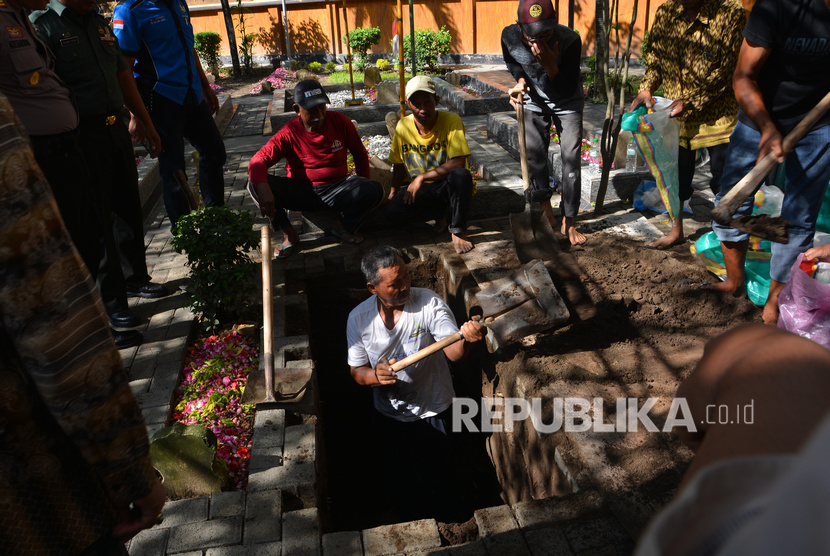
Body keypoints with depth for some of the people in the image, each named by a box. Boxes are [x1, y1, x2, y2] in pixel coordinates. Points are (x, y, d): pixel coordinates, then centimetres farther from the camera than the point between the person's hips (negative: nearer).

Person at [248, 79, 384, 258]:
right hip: (301, 192, 0)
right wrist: (263, 190, -37)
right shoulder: (289, 133, -8)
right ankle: (289, 235, -10)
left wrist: (363, 188, 5)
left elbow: (360, 154, 10)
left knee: (376, 191, -28)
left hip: (337, 189, 1)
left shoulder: (340, 122, -2)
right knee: (255, 184, -24)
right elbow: (258, 161, -17)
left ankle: (341, 226, -4)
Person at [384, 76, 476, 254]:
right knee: (391, 210, -20)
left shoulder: (451, 121, -17)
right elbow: (399, 164, 9)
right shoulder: (403, 127, -4)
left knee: (461, 175, -39)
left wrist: (422, 177, -24)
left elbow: (458, 163, -26)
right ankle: (439, 213, 0)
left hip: (449, 186, -3)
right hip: (421, 190, 4)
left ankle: (457, 231, -18)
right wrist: (393, 192, -2)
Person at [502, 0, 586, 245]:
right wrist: (520, 79, -17)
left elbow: (568, 90, -30)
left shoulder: (570, 40, -33)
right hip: (535, 99, 2)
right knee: (534, 155, 1)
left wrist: (550, 65, -44)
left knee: (571, 158, -4)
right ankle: (545, 209, 23)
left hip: (567, 103, -2)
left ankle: (568, 223, 8)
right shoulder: (510, 37, -24)